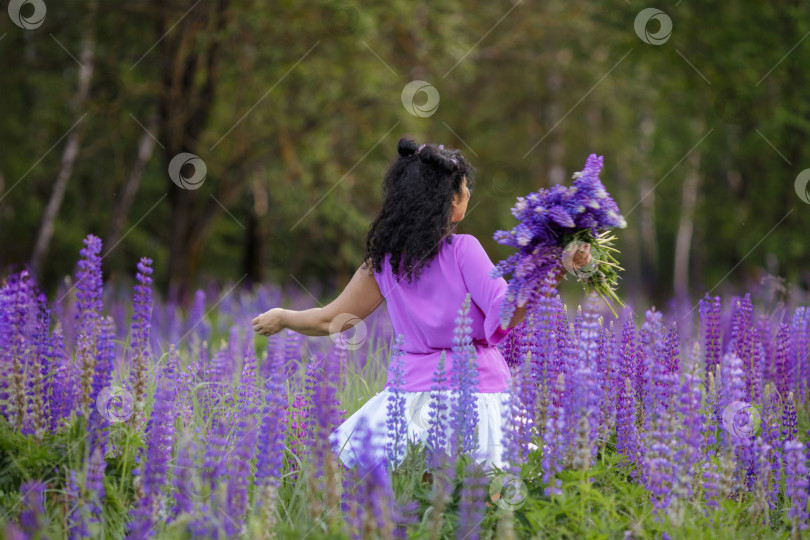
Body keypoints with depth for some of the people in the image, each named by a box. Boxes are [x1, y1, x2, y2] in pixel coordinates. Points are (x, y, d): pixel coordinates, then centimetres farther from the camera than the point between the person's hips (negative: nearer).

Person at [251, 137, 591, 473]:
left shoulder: (384, 260, 5)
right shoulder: (463, 250, -7)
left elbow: (330, 321, 12)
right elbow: (505, 314, -15)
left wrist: (280, 318, 29)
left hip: (413, 387, 3)